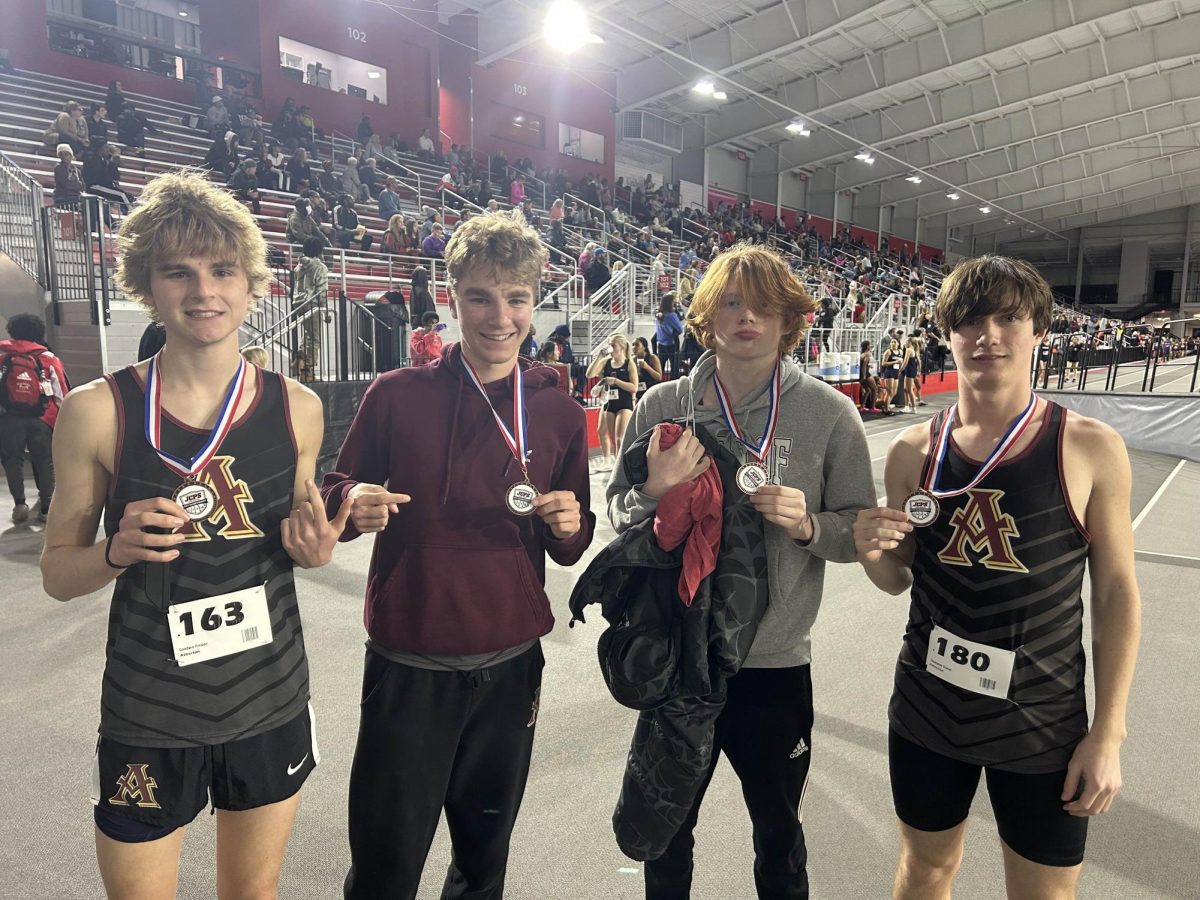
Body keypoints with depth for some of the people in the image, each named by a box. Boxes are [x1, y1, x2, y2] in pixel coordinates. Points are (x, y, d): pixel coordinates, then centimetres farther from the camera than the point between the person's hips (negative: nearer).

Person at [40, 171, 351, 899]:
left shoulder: (296, 407, -5)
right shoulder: (98, 411, -12)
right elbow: (57, 572, -2)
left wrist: (315, 548, -12)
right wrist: (117, 551, -22)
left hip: (271, 700, 2)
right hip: (148, 715, -2)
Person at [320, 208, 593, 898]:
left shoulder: (562, 414, 0)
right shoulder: (396, 396, -7)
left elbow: (570, 549, 8)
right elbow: (339, 496, 4)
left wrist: (568, 527, -14)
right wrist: (353, 504, -19)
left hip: (511, 666, 2)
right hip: (408, 666, -2)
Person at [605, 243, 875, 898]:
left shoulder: (828, 413, -8)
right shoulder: (662, 405, -5)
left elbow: (862, 530, -3)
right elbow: (617, 517, 2)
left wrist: (808, 525, -22)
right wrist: (653, 491, -19)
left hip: (776, 661, -1)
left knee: (779, 833, 24)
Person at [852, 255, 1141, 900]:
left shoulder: (1090, 448, -10)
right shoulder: (914, 450, -4)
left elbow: (1116, 594, -4)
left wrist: (1108, 733, -4)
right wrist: (871, 553, -18)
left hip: (1043, 725, -1)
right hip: (927, 714, 2)